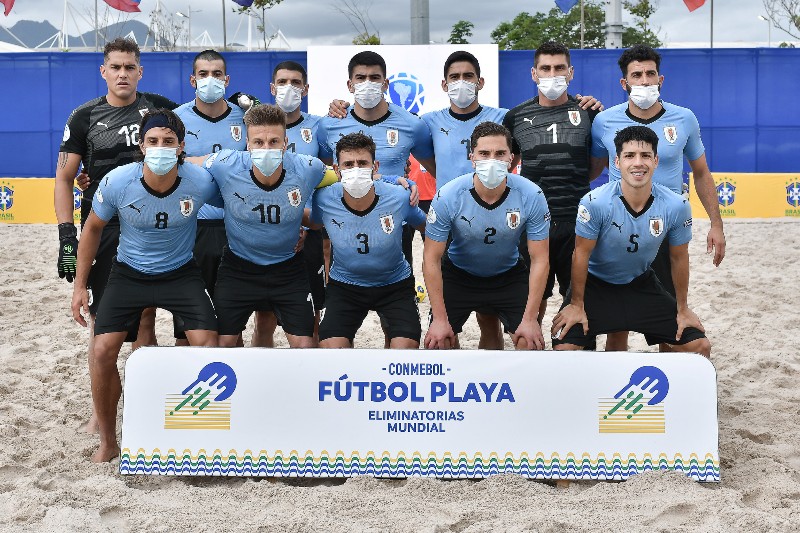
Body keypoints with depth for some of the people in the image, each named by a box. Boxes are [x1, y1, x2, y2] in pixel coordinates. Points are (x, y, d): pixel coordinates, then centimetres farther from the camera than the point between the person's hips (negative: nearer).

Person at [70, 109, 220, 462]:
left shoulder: (201, 182, -23)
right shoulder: (117, 182, -21)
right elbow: (92, 228, -2)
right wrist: (80, 285, 0)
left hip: (181, 273, 0)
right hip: (129, 273, 1)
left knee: (207, 346, -17)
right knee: (103, 351, -10)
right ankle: (108, 443, 11)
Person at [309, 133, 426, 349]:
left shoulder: (399, 198, -20)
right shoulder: (324, 200, -18)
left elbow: (426, 227, 0)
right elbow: (313, 224, 8)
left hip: (396, 284, 0)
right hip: (344, 285, 1)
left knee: (405, 346, -20)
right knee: (330, 346, -18)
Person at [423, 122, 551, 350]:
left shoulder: (531, 196, -24)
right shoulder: (448, 197, -27)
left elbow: (539, 260, -17)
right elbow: (432, 260, -19)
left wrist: (529, 319, -20)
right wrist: (440, 319, -20)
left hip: (509, 275, 1)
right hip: (458, 275, -1)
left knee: (531, 342, -12)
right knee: (438, 342, -11)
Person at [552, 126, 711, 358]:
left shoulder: (677, 206, -18)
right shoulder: (595, 203, -27)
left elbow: (679, 258, -3)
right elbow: (581, 254, -15)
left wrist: (682, 308, 4)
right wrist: (576, 305, -9)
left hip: (642, 284, 3)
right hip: (596, 284, -3)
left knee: (700, 347, -3)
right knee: (563, 349, -22)